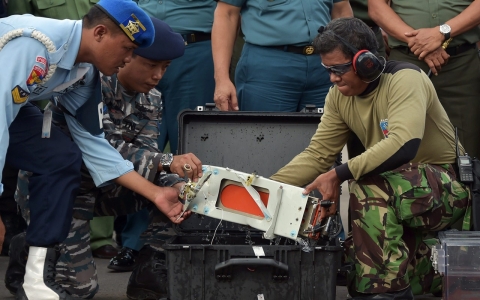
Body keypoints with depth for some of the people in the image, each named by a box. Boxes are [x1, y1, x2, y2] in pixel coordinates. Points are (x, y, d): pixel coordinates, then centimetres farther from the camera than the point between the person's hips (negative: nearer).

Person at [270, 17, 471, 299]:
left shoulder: (404, 80, -21)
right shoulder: (339, 96, 1)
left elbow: (404, 144, -36)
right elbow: (317, 155, 2)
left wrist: (339, 175, -38)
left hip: (449, 186, -7)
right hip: (398, 187, 7)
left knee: (370, 185, -34)